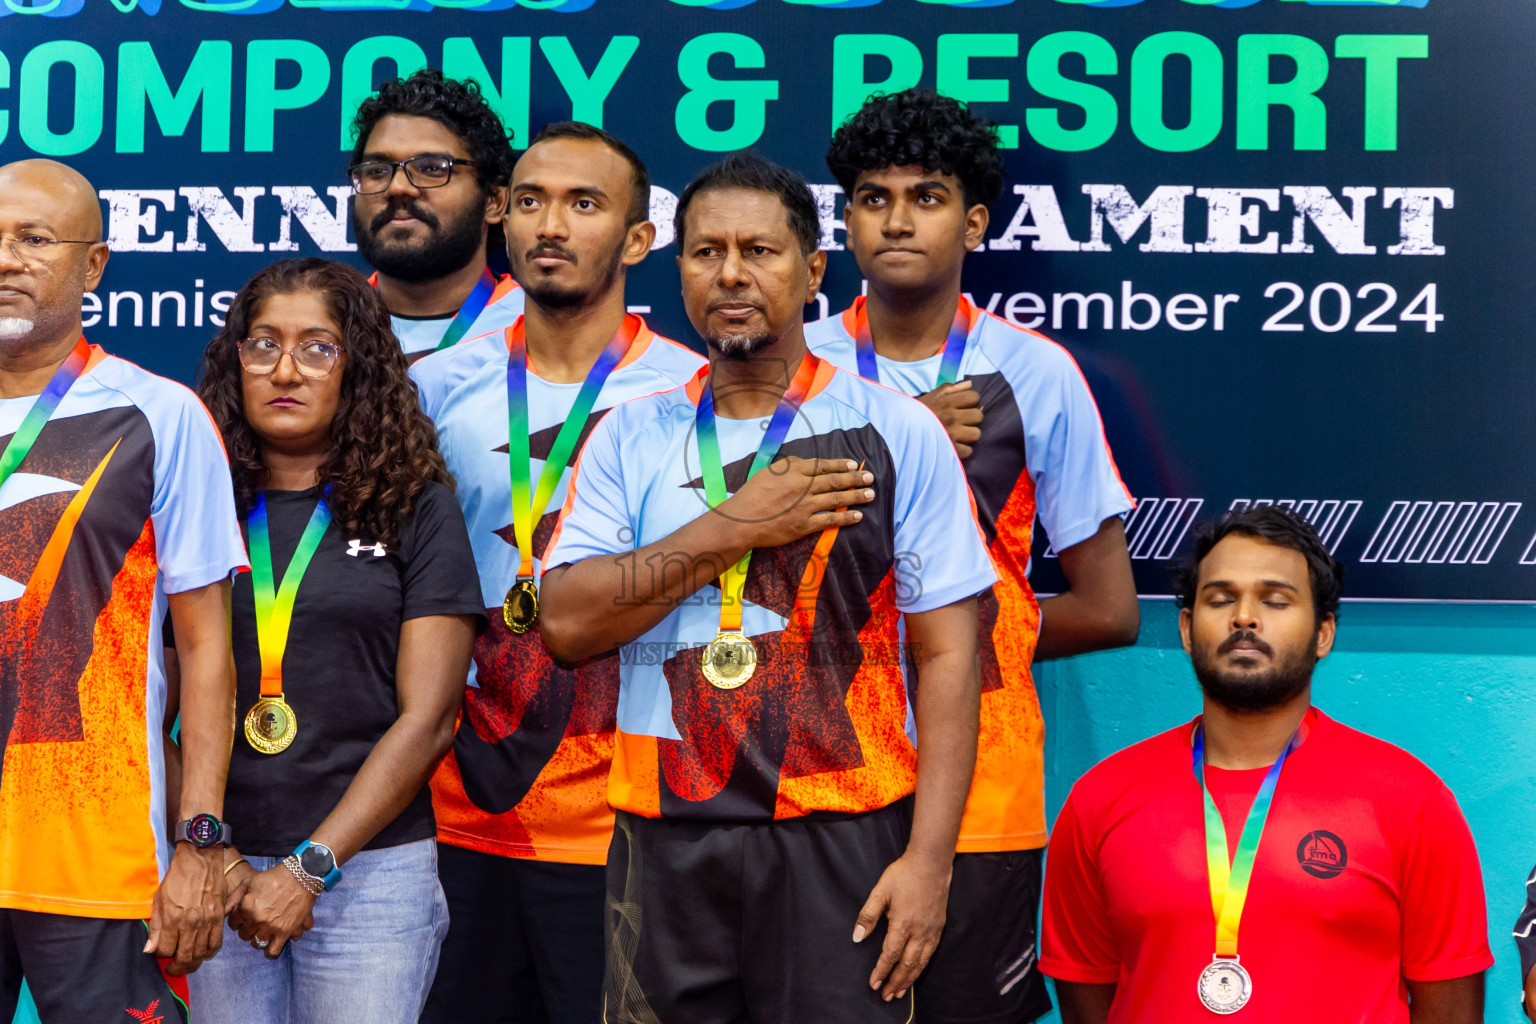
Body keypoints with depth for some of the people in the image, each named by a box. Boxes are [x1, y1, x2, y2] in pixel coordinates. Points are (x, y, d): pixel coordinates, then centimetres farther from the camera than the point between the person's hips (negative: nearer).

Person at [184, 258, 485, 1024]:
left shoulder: (416, 509, 2)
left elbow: (427, 718, -3)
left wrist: (311, 868, -8)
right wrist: (209, 854, -7)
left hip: (369, 867, -2)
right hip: (216, 874, 2)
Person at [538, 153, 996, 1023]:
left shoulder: (898, 433, 1)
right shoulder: (632, 437, 8)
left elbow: (948, 656, -2)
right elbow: (568, 623, -3)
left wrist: (929, 856, -10)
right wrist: (730, 529, -10)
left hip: (840, 844, -2)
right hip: (665, 844, 2)